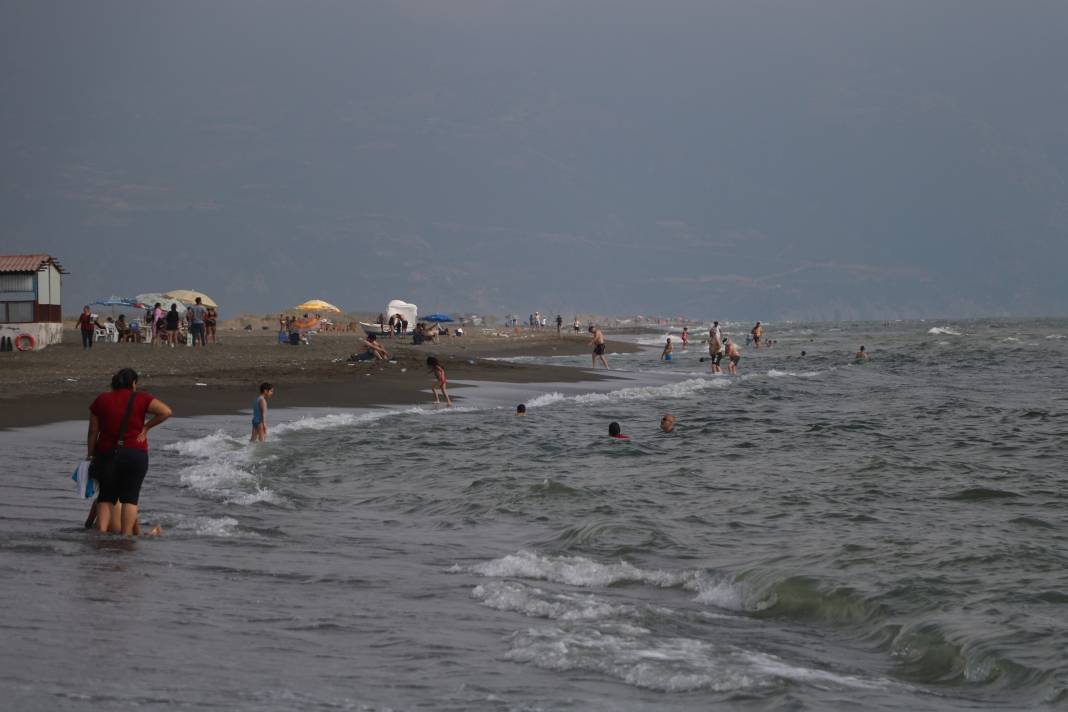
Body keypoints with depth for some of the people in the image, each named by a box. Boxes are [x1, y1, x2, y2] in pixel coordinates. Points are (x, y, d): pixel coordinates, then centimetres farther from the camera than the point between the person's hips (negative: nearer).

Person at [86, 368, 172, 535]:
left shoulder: (101, 400, 6)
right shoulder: (140, 398, -1)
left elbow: (93, 432, 6)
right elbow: (166, 411, -9)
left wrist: (90, 455, 14)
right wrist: (146, 427, 0)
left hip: (107, 454, 2)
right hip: (135, 454, -2)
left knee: (106, 496, 13)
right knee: (130, 497, 2)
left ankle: (101, 530, -2)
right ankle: (126, 535, -5)